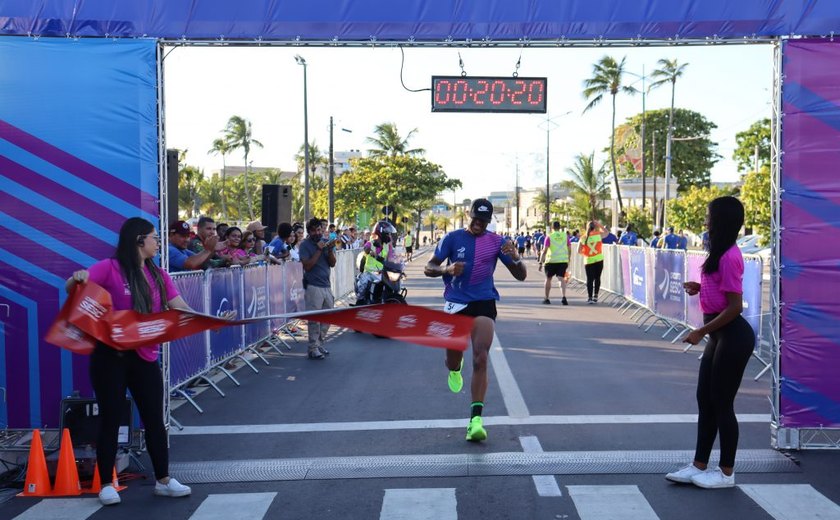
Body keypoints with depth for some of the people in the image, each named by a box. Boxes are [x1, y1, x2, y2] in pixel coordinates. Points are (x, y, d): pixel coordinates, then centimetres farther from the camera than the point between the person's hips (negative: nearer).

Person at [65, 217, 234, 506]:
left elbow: (182, 309, 3)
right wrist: (77, 279, -38)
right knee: (110, 419, 5)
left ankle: (163, 480, 20)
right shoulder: (110, 268, -8)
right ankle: (107, 484, 19)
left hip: (145, 356, 5)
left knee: (154, 418, 9)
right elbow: (72, 286, -14)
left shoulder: (158, 274, 7)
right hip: (110, 355, -5)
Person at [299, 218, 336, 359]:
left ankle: (319, 343, 25)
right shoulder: (305, 245, -5)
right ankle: (313, 349, 1)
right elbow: (307, 266, -14)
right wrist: (319, 250, -17)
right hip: (313, 286, -6)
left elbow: (333, 263, 4)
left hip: (326, 285, 6)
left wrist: (330, 249, -13)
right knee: (314, 319, -5)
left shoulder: (327, 242, 10)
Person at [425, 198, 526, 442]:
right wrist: (447, 269, -20)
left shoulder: (496, 242, 3)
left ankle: (476, 419, -12)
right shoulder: (453, 238, 0)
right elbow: (428, 268, 2)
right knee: (453, 358, 9)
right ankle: (455, 369, 50)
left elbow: (521, 276, 3)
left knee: (480, 359, -14)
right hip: (455, 303, 1)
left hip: (483, 303, 0)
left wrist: (515, 257, -18)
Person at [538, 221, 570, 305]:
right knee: (561, 278, -3)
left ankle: (547, 299, 20)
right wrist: (568, 260, 20)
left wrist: (541, 262, -7)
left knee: (548, 279, 14)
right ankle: (564, 297, -25)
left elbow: (544, 250, -9)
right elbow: (569, 249, 9)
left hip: (551, 260, -2)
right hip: (563, 260, 2)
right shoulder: (565, 236, 7)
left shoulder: (549, 237, -3)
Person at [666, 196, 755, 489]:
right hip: (719, 335, 10)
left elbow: (735, 306, -21)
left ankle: (726, 473, 16)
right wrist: (700, 288, 4)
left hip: (733, 337, -10)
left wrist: (701, 332, -16)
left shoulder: (729, 257, -20)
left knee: (721, 402, 1)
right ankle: (699, 467, 23)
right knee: (705, 399, 13)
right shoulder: (720, 253, 11)